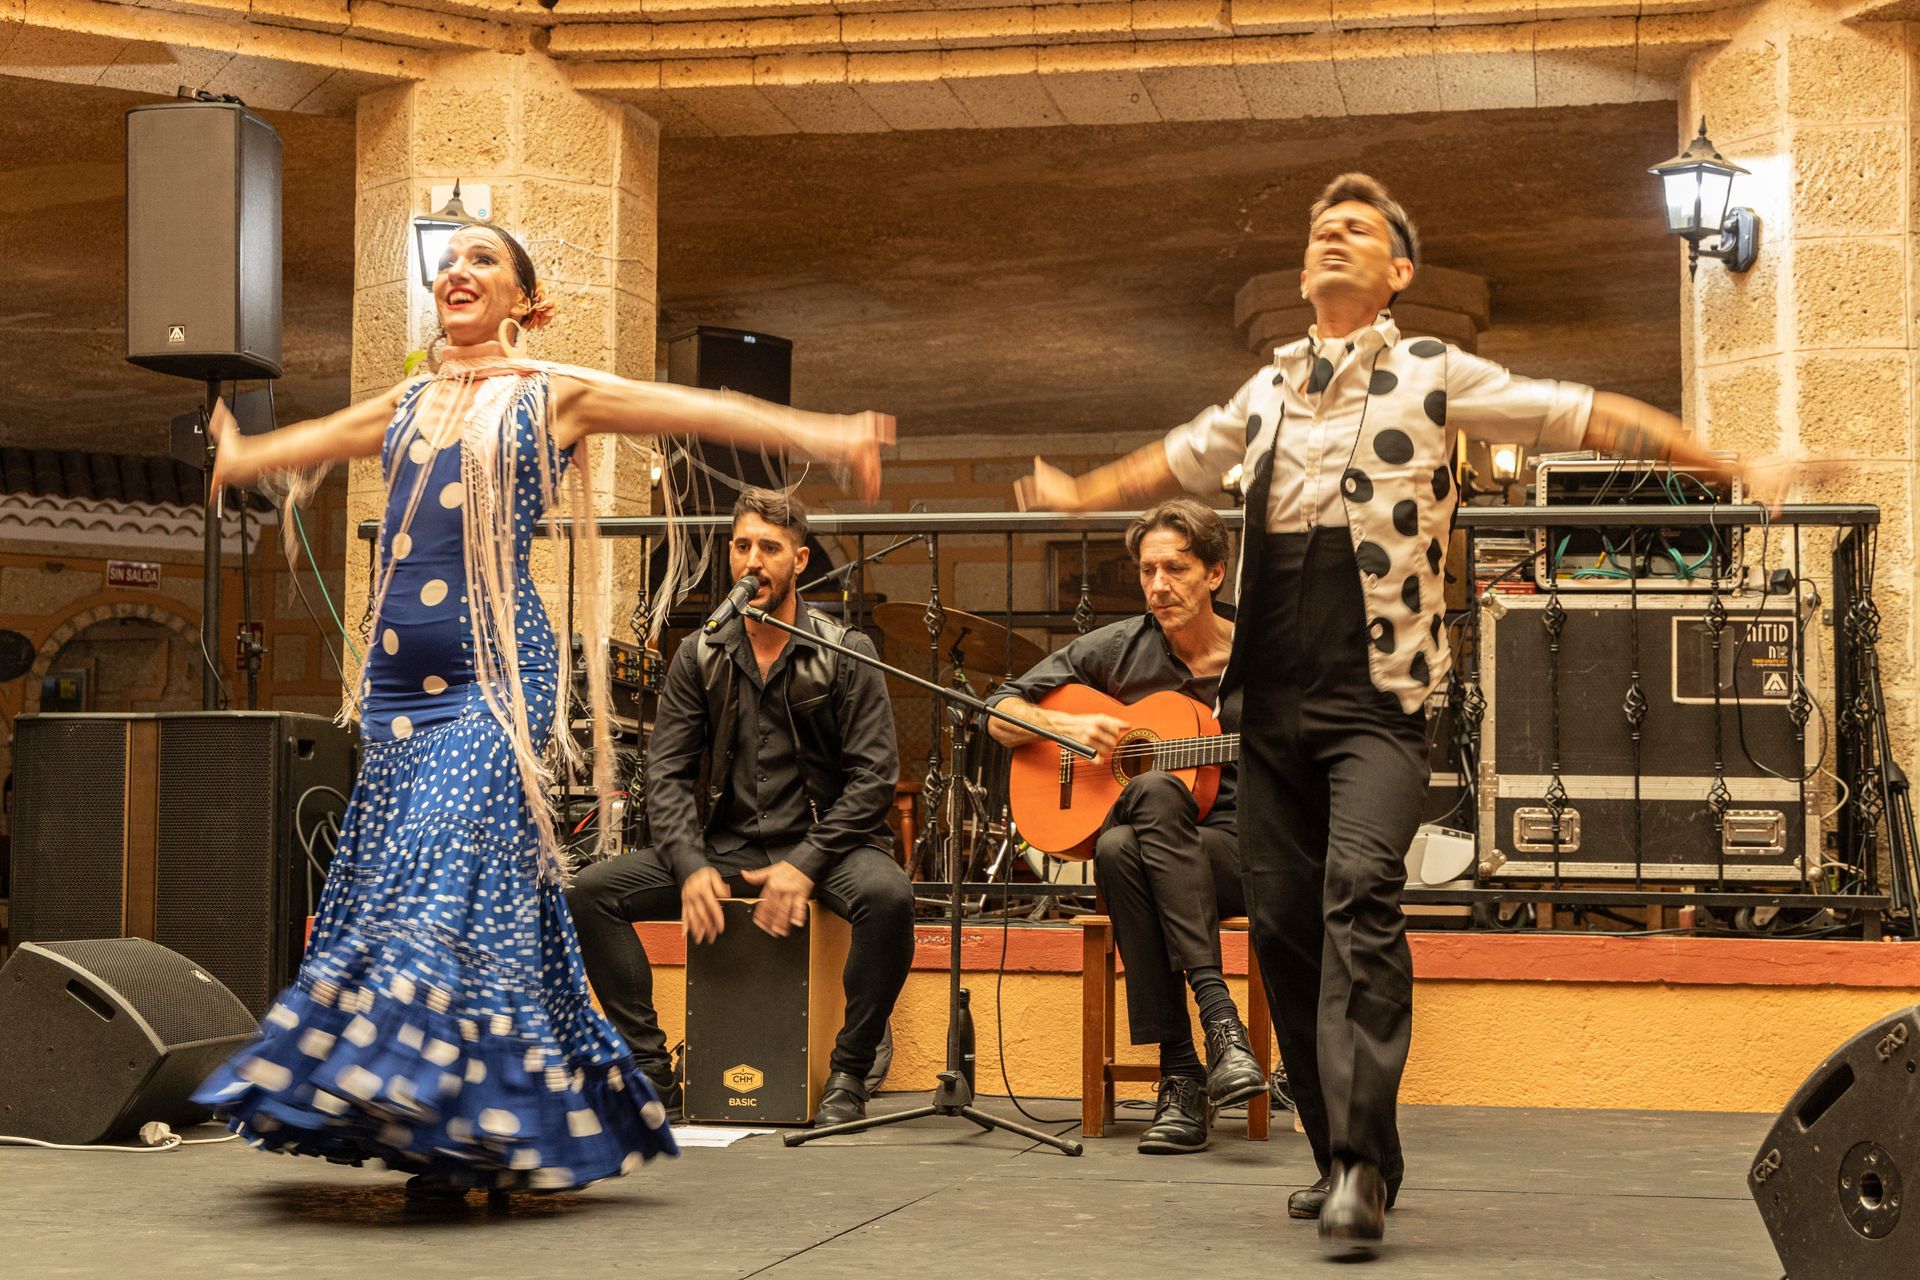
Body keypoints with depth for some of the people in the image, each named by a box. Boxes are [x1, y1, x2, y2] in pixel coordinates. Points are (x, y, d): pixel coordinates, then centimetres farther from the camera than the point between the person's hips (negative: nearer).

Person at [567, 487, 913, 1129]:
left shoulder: (845, 653, -3)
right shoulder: (699, 657, 6)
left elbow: (874, 775, -8)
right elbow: (667, 772, 2)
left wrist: (806, 864, -20)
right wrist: (691, 866, -16)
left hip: (819, 840, -3)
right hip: (722, 844, 3)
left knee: (887, 896, -36)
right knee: (590, 892, -15)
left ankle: (847, 1074, -17)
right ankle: (651, 1068, -6)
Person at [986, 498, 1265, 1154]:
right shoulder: (1116, 649, 6)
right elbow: (999, 715, 10)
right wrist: (1070, 726, -8)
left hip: (1233, 858, -2)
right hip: (1142, 851, 2)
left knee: (1153, 790, -36)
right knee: (1116, 848, -37)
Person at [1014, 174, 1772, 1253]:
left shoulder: (1432, 376, 4)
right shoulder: (1269, 393, 19)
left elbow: (1585, 418, 1)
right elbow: (1179, 461, 36)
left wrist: (1731, 462, -6)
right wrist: (1077, 496, 49)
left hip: (1378, 699, -5)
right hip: (1274, 699, 5)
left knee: (1360, 893, -23)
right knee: (1283, 922, 3)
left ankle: (1362, 1168, -26)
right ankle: (1345, 1153, 15)